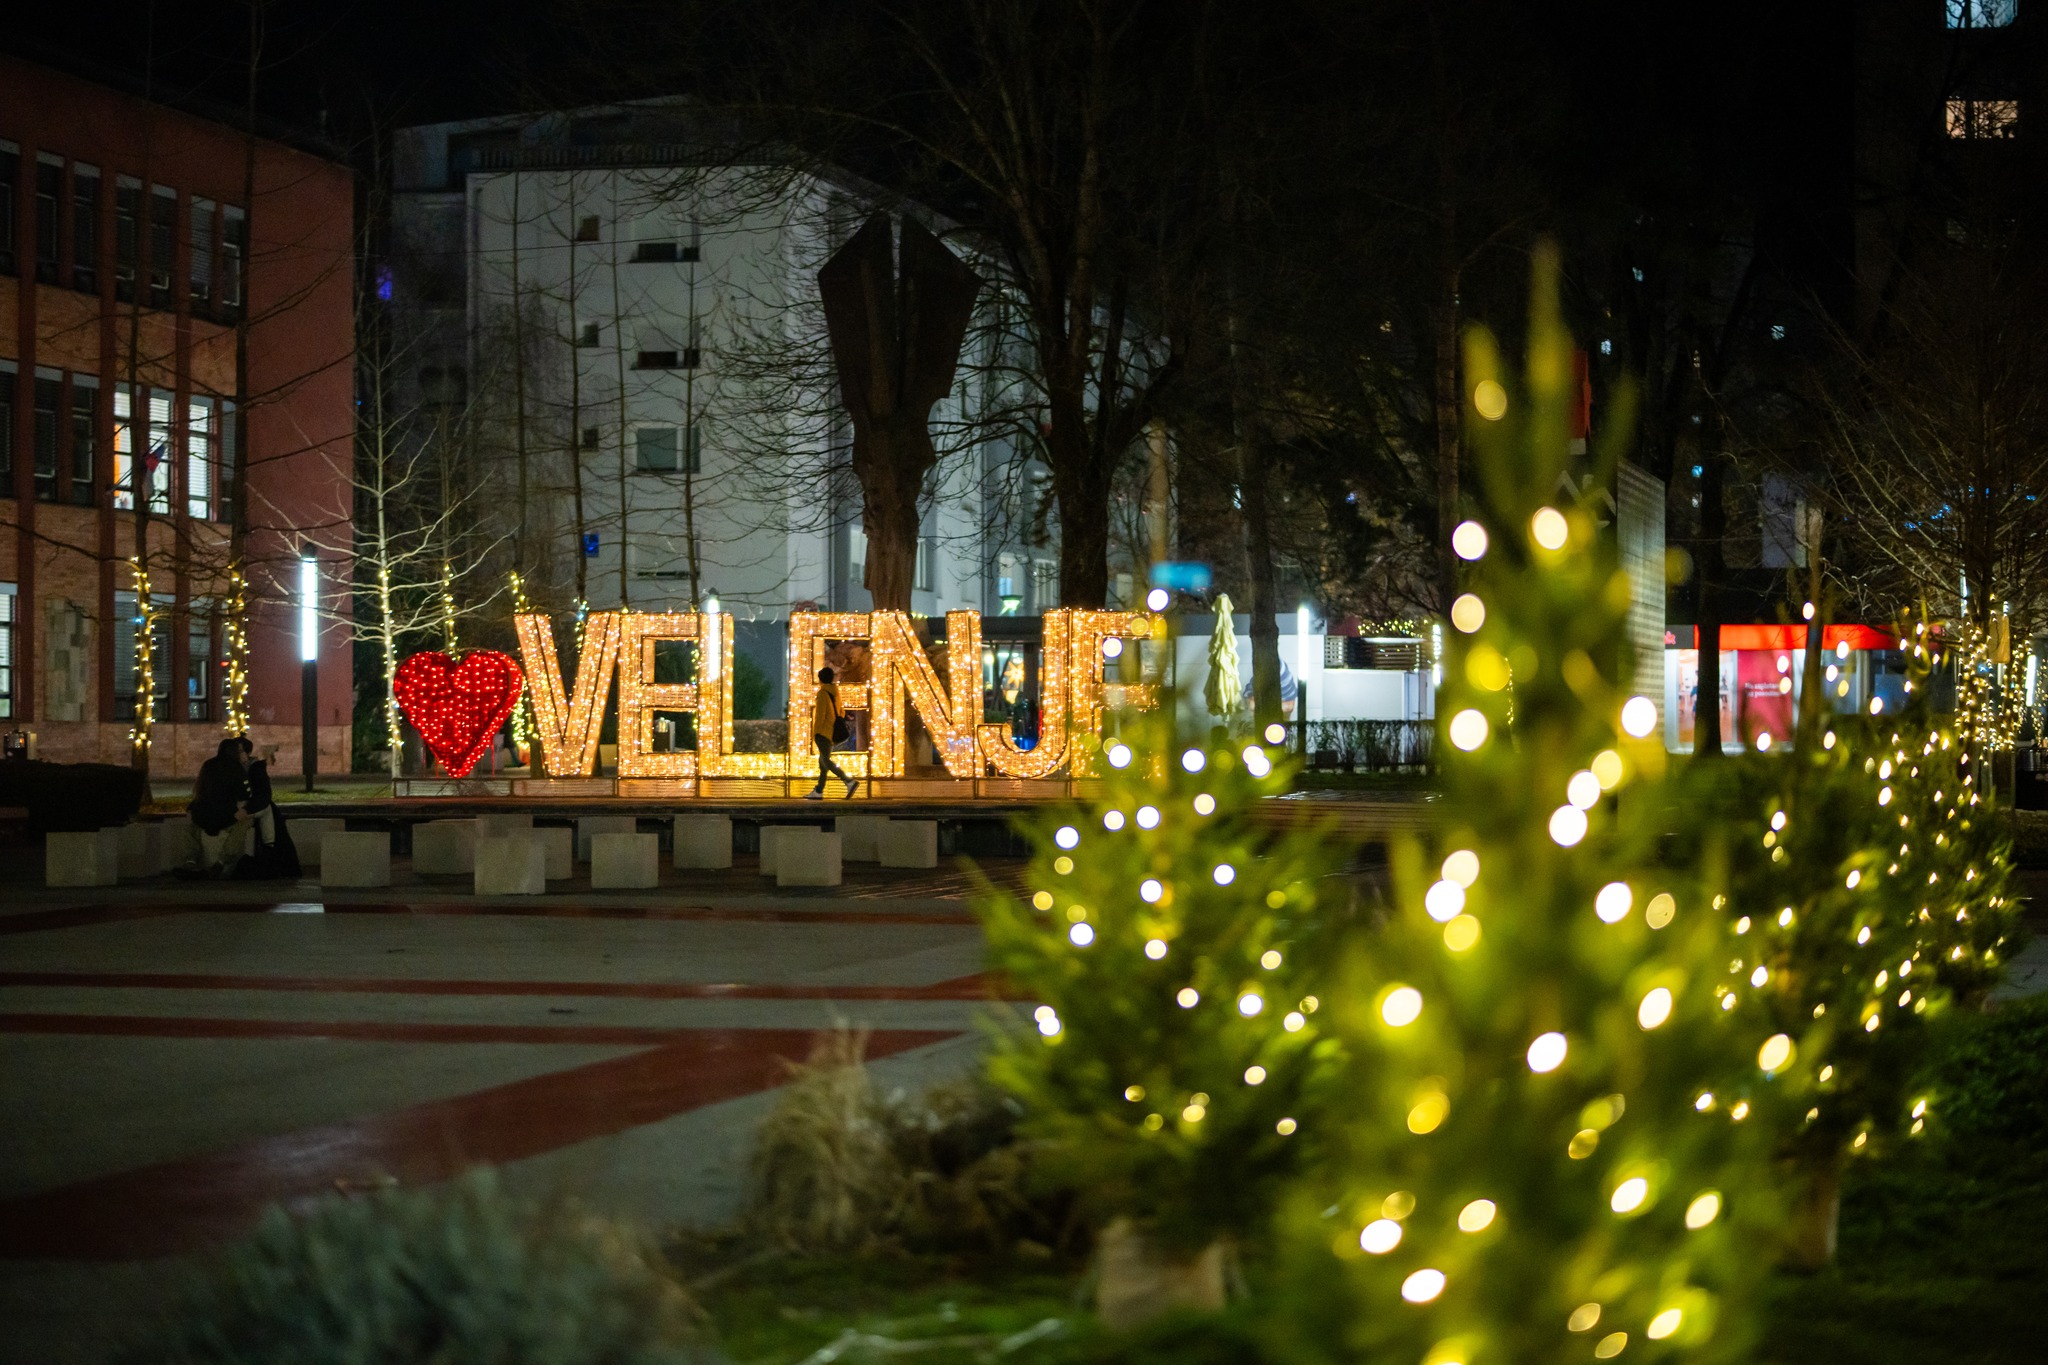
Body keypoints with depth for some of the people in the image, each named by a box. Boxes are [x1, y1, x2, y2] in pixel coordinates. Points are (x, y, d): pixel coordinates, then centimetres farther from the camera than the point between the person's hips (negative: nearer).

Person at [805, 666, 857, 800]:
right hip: (833, 732, 9)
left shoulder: (823, 693, -12)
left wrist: (814, 733, -13)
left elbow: (820, 714, -17)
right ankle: (818, 791, 14)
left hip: (823, 732, -9)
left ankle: (849, 781, -27)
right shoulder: (835, 694, 14)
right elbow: (841, 713, 20)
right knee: (823, 761, 13)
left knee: (826, 761, -13)